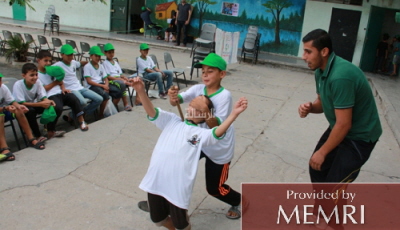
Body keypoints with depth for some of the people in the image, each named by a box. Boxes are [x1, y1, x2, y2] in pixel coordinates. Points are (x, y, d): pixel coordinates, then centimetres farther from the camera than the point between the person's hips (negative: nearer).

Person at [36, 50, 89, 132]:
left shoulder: (51, 70, 21)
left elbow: (60, 81, 26)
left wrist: (63, 88, 6)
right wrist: (55, 82, -7)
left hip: (60, 92, 6)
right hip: (50, 96, -6)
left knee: (74, 99, -22)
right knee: (58, 107, -34)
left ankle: (81, 121, -15)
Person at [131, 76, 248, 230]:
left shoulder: (201, 133, -3)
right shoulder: (172, 121, 7)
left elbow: (217, 133, -22)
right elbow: (151, 112, -3)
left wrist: (234, 114, -36)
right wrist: (141, 91, -19)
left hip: (177, 188, -4)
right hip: (155, 182, 4)